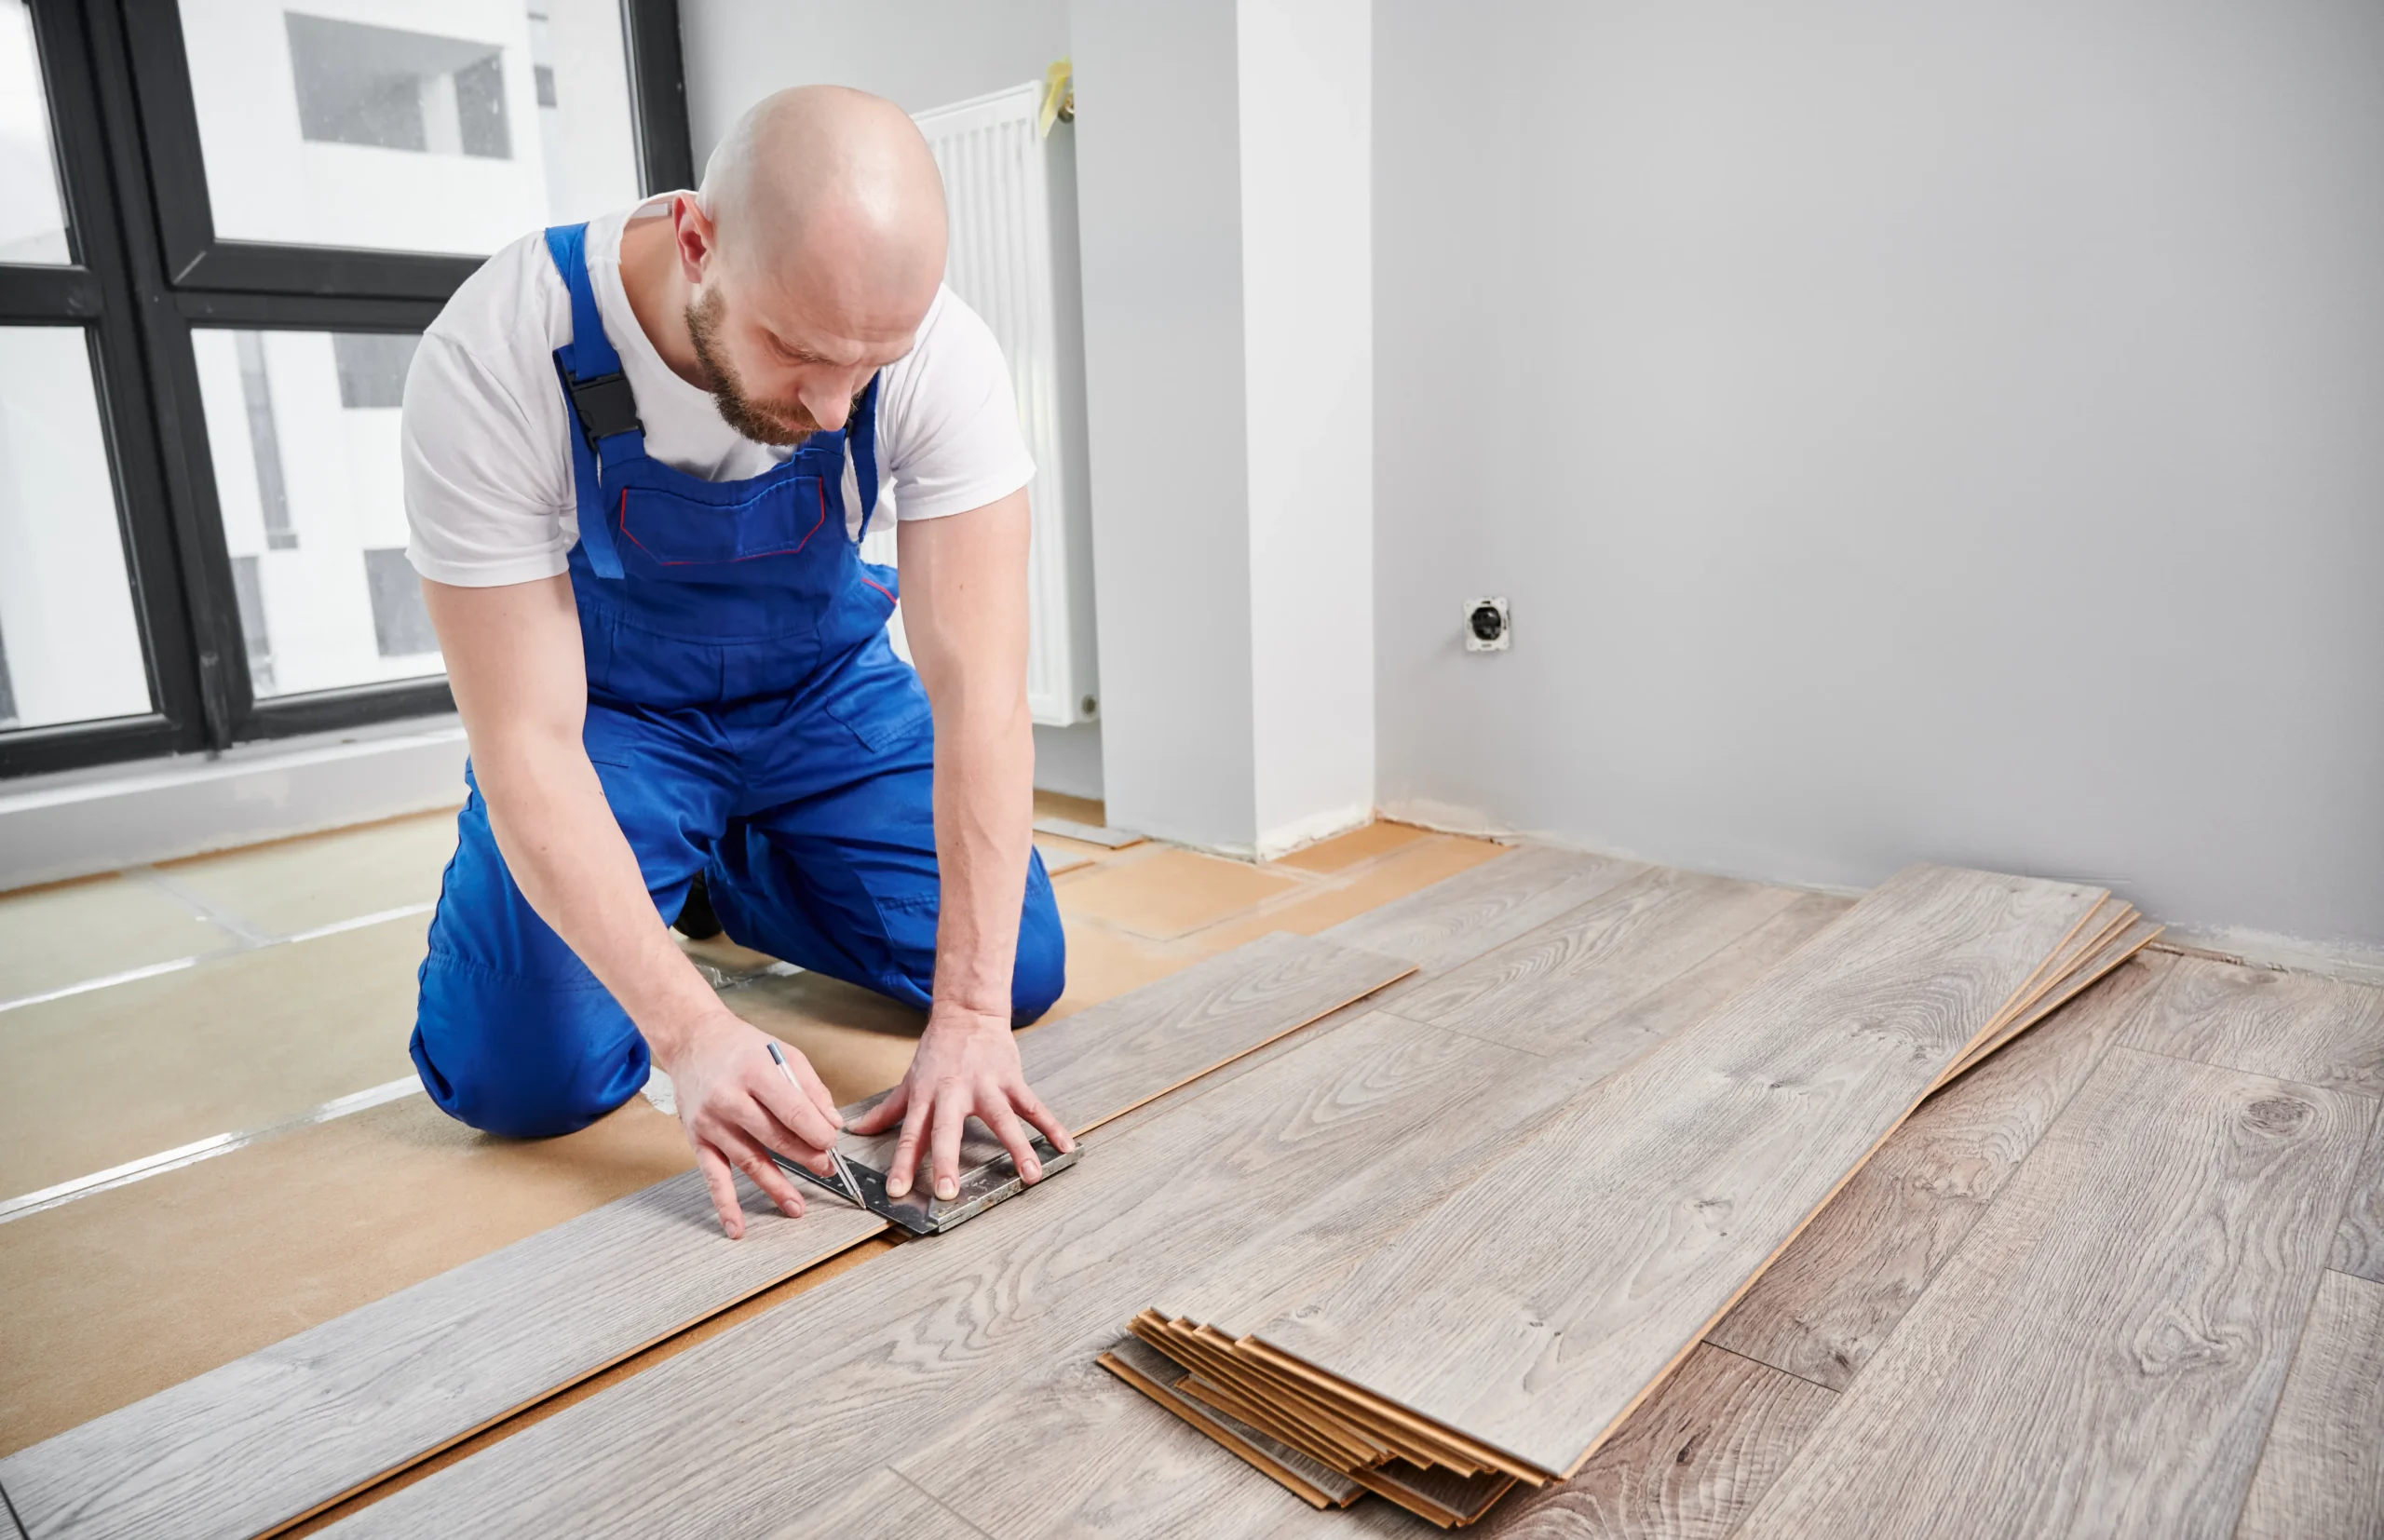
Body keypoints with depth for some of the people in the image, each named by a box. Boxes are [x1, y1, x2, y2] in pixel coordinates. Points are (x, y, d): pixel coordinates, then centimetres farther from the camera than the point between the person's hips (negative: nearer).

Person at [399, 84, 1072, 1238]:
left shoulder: (943, 356, -28)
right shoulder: (493, 362, -32)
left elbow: (978, 690, -29)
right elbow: (527, 743, -29)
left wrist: (969, 1015, -33)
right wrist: (689, 1030, -38)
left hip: (825, 690, 3)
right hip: (606, 710, -2)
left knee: (1022, 973, -6)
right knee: (530, 1077, -18)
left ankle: (729, 875, 19)